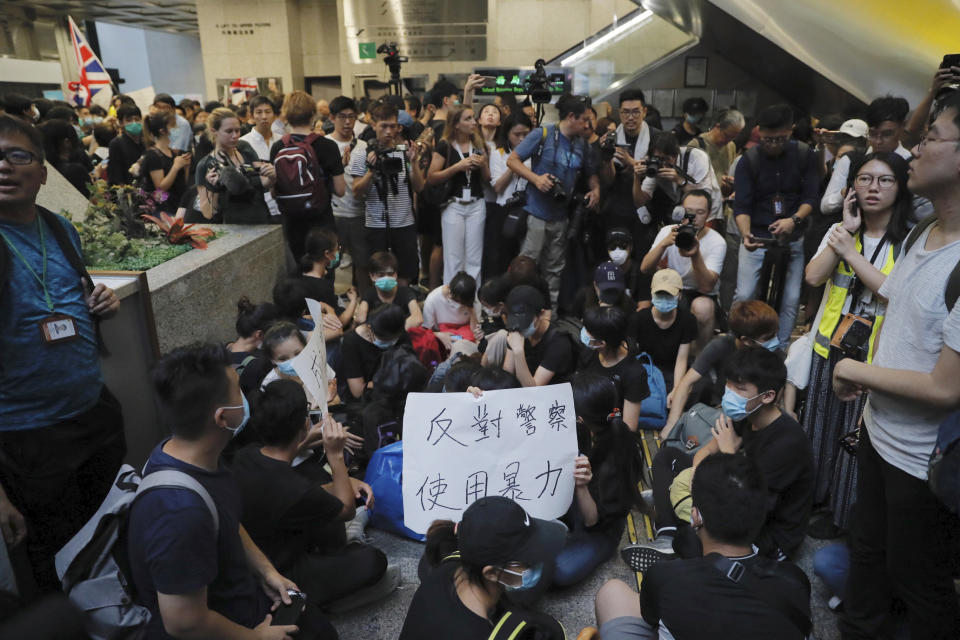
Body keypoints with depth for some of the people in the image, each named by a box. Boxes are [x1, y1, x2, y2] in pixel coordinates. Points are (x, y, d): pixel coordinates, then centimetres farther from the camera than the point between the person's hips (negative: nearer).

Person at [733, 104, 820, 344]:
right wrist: (746, 234, -31)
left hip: (792, 240, 2)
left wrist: (794, 219, -23)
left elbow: (811, 197, -2)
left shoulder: (805, 155, 0)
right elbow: (741, 206, -13)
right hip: (757, 237, -1)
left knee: (791, 299, 2)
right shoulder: (748, 161, -6)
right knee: (744, 296, -7)